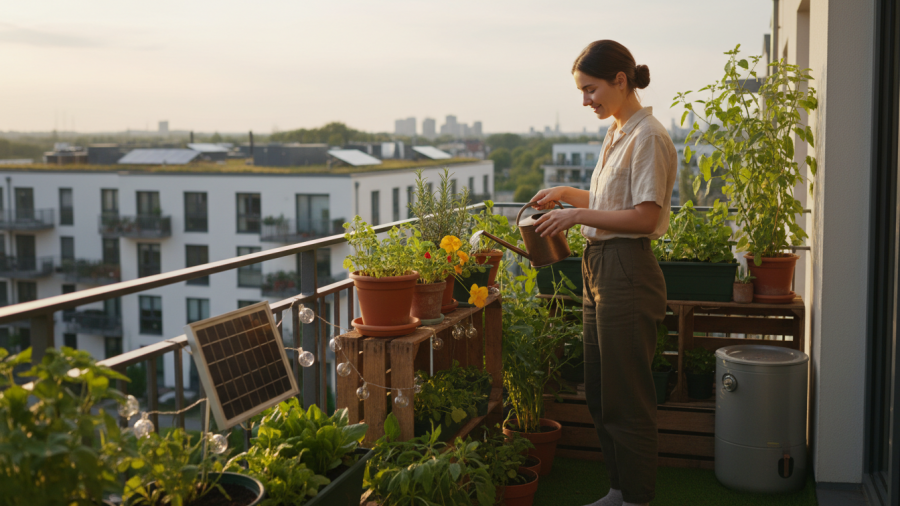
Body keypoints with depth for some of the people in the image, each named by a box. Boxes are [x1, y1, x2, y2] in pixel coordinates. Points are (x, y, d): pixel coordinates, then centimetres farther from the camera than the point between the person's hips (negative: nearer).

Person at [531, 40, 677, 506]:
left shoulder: (648, 137, -13)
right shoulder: (618, 134, 15)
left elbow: (644, 217, -18)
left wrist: (579, 214, -16)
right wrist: (567, 194, 14)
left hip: (626, 271, -10)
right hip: (601, 268, 10)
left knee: (626, 396, 0)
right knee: (599, 391, 15)